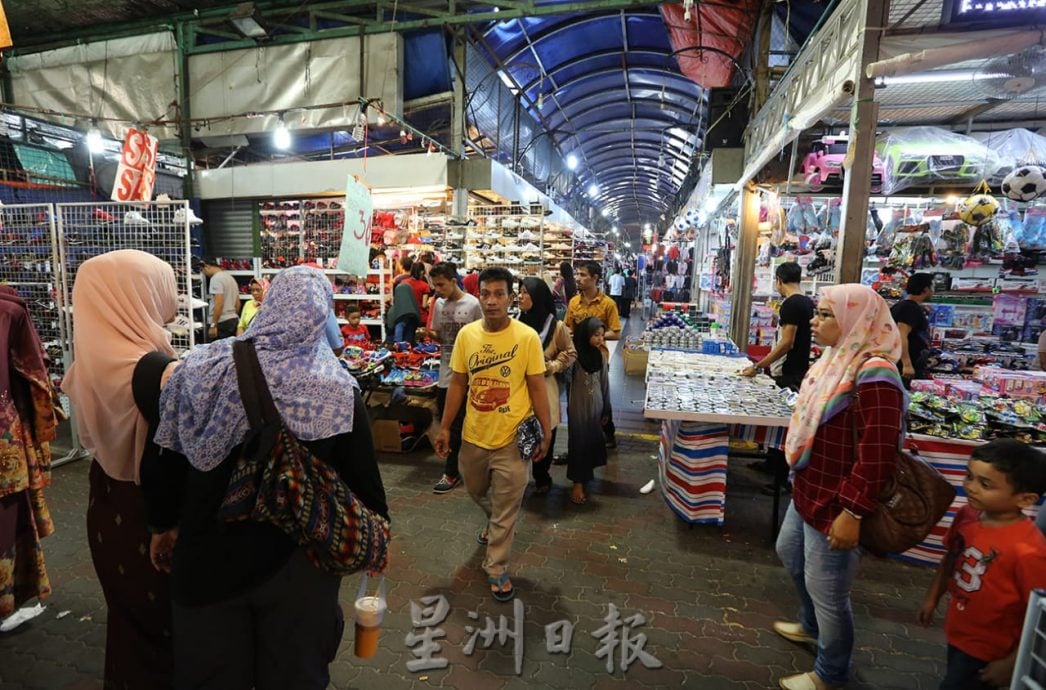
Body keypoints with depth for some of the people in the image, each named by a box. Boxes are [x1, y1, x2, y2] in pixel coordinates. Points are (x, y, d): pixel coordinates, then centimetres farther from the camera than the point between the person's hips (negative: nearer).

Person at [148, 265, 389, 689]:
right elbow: (363, 477, -12)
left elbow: (161, 461, 0)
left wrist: (166, 525, 17)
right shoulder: (335, 390, -17)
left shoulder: (199, 370, -8)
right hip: (297, 561, -2)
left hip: (208, 555, 3)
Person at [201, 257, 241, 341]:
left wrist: (213, 325, -18)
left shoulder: (216, 278, -10)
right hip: (234, 320, 9)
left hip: (222, 322, -9)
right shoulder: (230, 277, 18)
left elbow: (219, 303, -19)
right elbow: (238, 303, 20)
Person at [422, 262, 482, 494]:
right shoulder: (439, 304, 6)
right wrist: (430, 334, -7)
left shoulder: (473, 304, -11)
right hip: (445, 372, 6)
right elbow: (439, 337, 13)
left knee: (456, 425, 1)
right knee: (448, 423, 14)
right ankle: (457, 466, 31)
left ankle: (451, 472, 13)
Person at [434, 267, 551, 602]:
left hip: (511, 438, -4)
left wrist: (546, 432, -5)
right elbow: (457, 384, 3)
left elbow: (537, 388, -8)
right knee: (477, 491, 26)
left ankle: (496, 568, 28)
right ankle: (495, 523, 58)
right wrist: (445, 427, 5)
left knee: (506, 507, 7)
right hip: (473, 434, 4)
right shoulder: (466, 334, -4)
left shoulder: (527, 337, -14)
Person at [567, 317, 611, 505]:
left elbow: (604, 383, 6)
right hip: (579, 405, -5)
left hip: (596, 405, 5)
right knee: (579, 441, 2)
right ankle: (578, 483, 11)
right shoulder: (574, 355, -15)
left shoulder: (600, 356, 0)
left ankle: (586, 474, 33)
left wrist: (606, 410, 10)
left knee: (592, 440, 14)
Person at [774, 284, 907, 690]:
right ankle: (811, 625, 53)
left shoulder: (872, 372, -26)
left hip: (834, 505, -10)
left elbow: (878, 453, -29)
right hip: (808, 493, 10)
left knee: (826, 589, 8)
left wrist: (852, 512, -27)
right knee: (790, 553, 28)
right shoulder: (838, 360, 6)